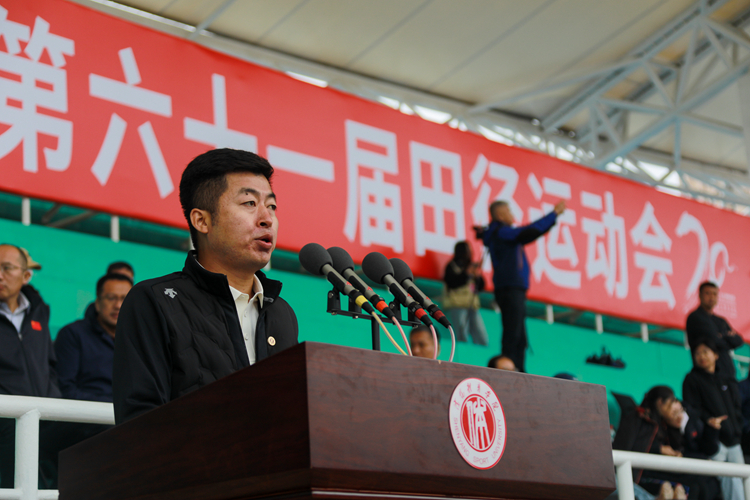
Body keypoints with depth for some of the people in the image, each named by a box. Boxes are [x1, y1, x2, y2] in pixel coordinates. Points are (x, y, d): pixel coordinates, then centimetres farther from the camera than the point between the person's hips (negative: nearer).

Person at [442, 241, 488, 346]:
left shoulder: (472, 266, 21)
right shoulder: (452, 266, 6)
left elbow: (481, 287, 18)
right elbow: (452, 283, -10)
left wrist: (478, 276, 0)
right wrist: (467, 273, -10)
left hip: (472, 305, 6)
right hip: (456, 305, -6)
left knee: (482, 339, -6)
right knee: (461, 337, -19)